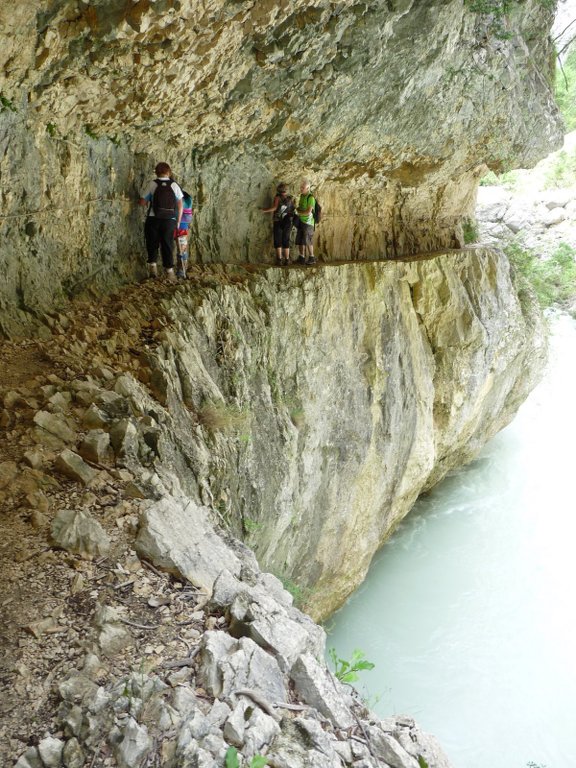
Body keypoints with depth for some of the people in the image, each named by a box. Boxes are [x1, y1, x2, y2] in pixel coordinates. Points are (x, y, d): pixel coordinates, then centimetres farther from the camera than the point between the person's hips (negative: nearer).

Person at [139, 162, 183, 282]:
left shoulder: (152, 184, 0)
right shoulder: (174, 185, 4)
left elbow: (142, 202, 0)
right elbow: (180, 205, 3)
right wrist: (178, 222, 10)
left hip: (153, 219, -1)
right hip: (170, 220, 1)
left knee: (152, 243, 15)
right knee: (167, 245, 6)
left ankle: (152, 264, 11)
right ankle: (169, 271, 3)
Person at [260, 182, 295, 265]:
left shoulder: (278, 197, -5)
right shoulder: (291, 198, 5)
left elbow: (274, 208, -17)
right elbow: (293, 209, 4)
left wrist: (265, 210, -7)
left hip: (278, 222, -3)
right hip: (288, 222, 3)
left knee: (278, 241, 3)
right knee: (286, 241, 9)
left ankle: (279, 259, -5)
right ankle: (287, 259, 5)